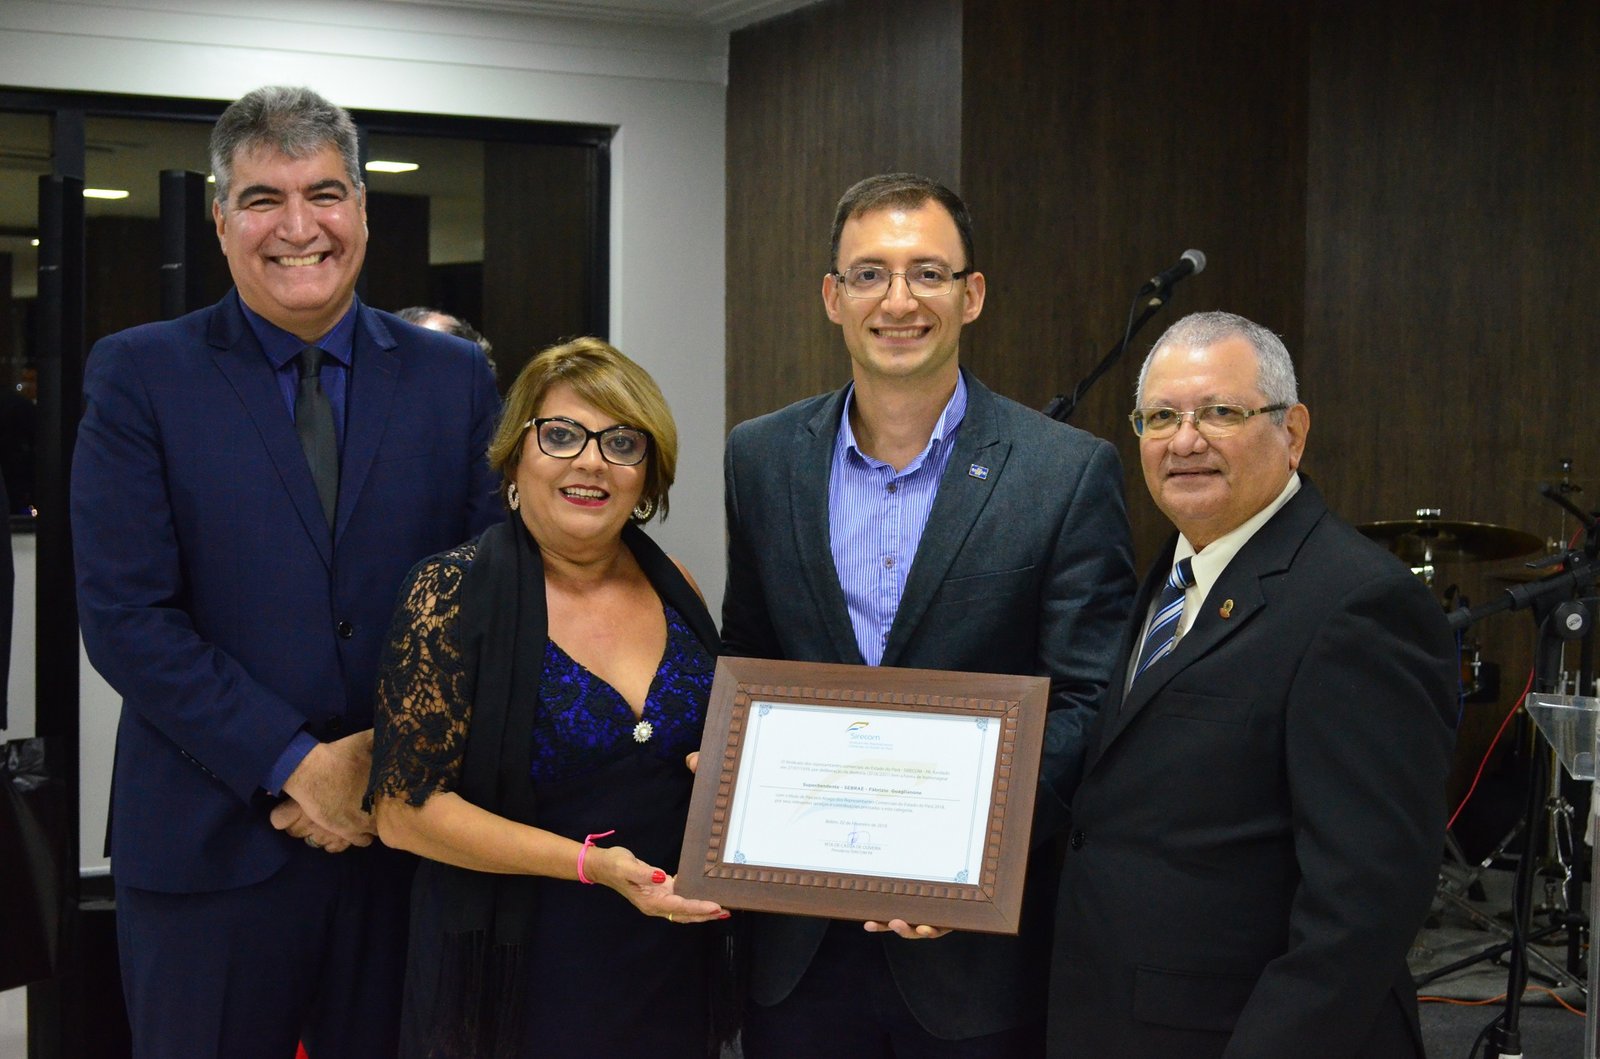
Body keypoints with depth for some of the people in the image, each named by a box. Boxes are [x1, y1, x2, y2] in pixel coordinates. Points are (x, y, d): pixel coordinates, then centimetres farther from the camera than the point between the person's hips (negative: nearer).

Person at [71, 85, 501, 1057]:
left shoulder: (455, 377, 5)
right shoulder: (138, 376, -1)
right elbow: (125, 615, -9)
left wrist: (393, 762, -9)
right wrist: (296, 766, -13)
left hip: (409, 831, 2)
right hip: (210, 844, -2)